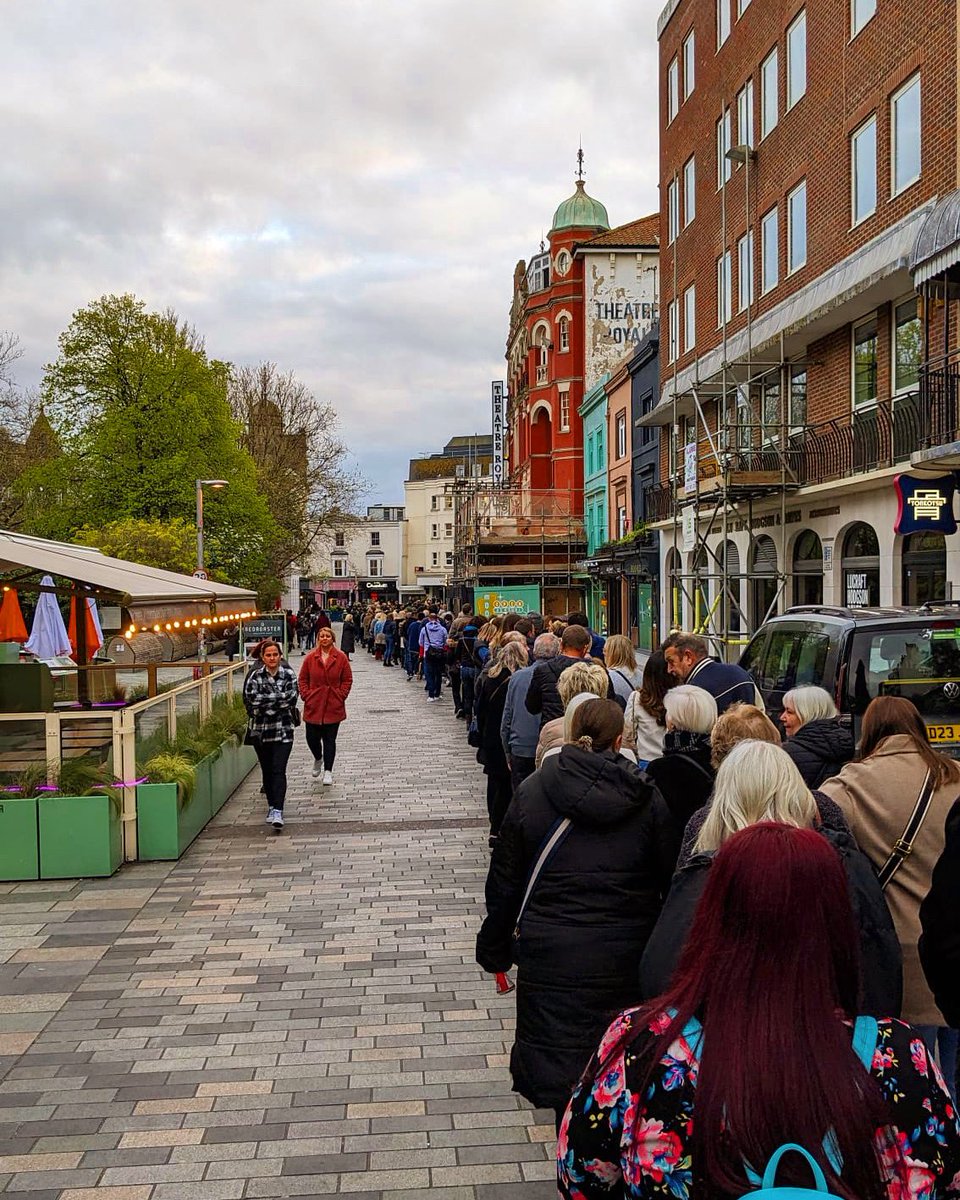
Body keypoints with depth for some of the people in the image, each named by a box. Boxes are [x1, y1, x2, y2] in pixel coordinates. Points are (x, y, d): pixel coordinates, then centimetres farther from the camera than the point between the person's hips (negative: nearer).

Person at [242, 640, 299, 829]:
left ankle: (277, 811, -15)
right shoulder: (254, 675, 0)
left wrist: (265, 701, -12)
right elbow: (251, 699, -12)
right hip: (260, 729, 2)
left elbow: (292, 698, -12)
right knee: (267, 770, 12)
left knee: (279, 770, -11)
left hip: (283, 730, -2)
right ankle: (272, 806, 27)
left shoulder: (288, 674, -1)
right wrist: (280, 698, -14)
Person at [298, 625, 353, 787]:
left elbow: (347, 680, 4)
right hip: (313, 706, 1)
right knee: (312, 737, 6)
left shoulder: (341, 657, -1)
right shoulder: (310, 657, 1)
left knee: (330, 739, 2)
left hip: (333, 707, -1)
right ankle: (318, 759, 37)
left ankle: (328, 771, 10)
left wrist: (341, 696, -4)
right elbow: (303, 679, 7)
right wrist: (306, 695, -2)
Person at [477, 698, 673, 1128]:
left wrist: (495, 948, 14)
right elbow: (670, 880, 1)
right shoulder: (646, 798, -3)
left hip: (552, 955, 0)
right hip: (627, 958, 1)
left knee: (562, 1074, 10)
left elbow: (504, 879, 3)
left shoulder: (530, 791, -2)